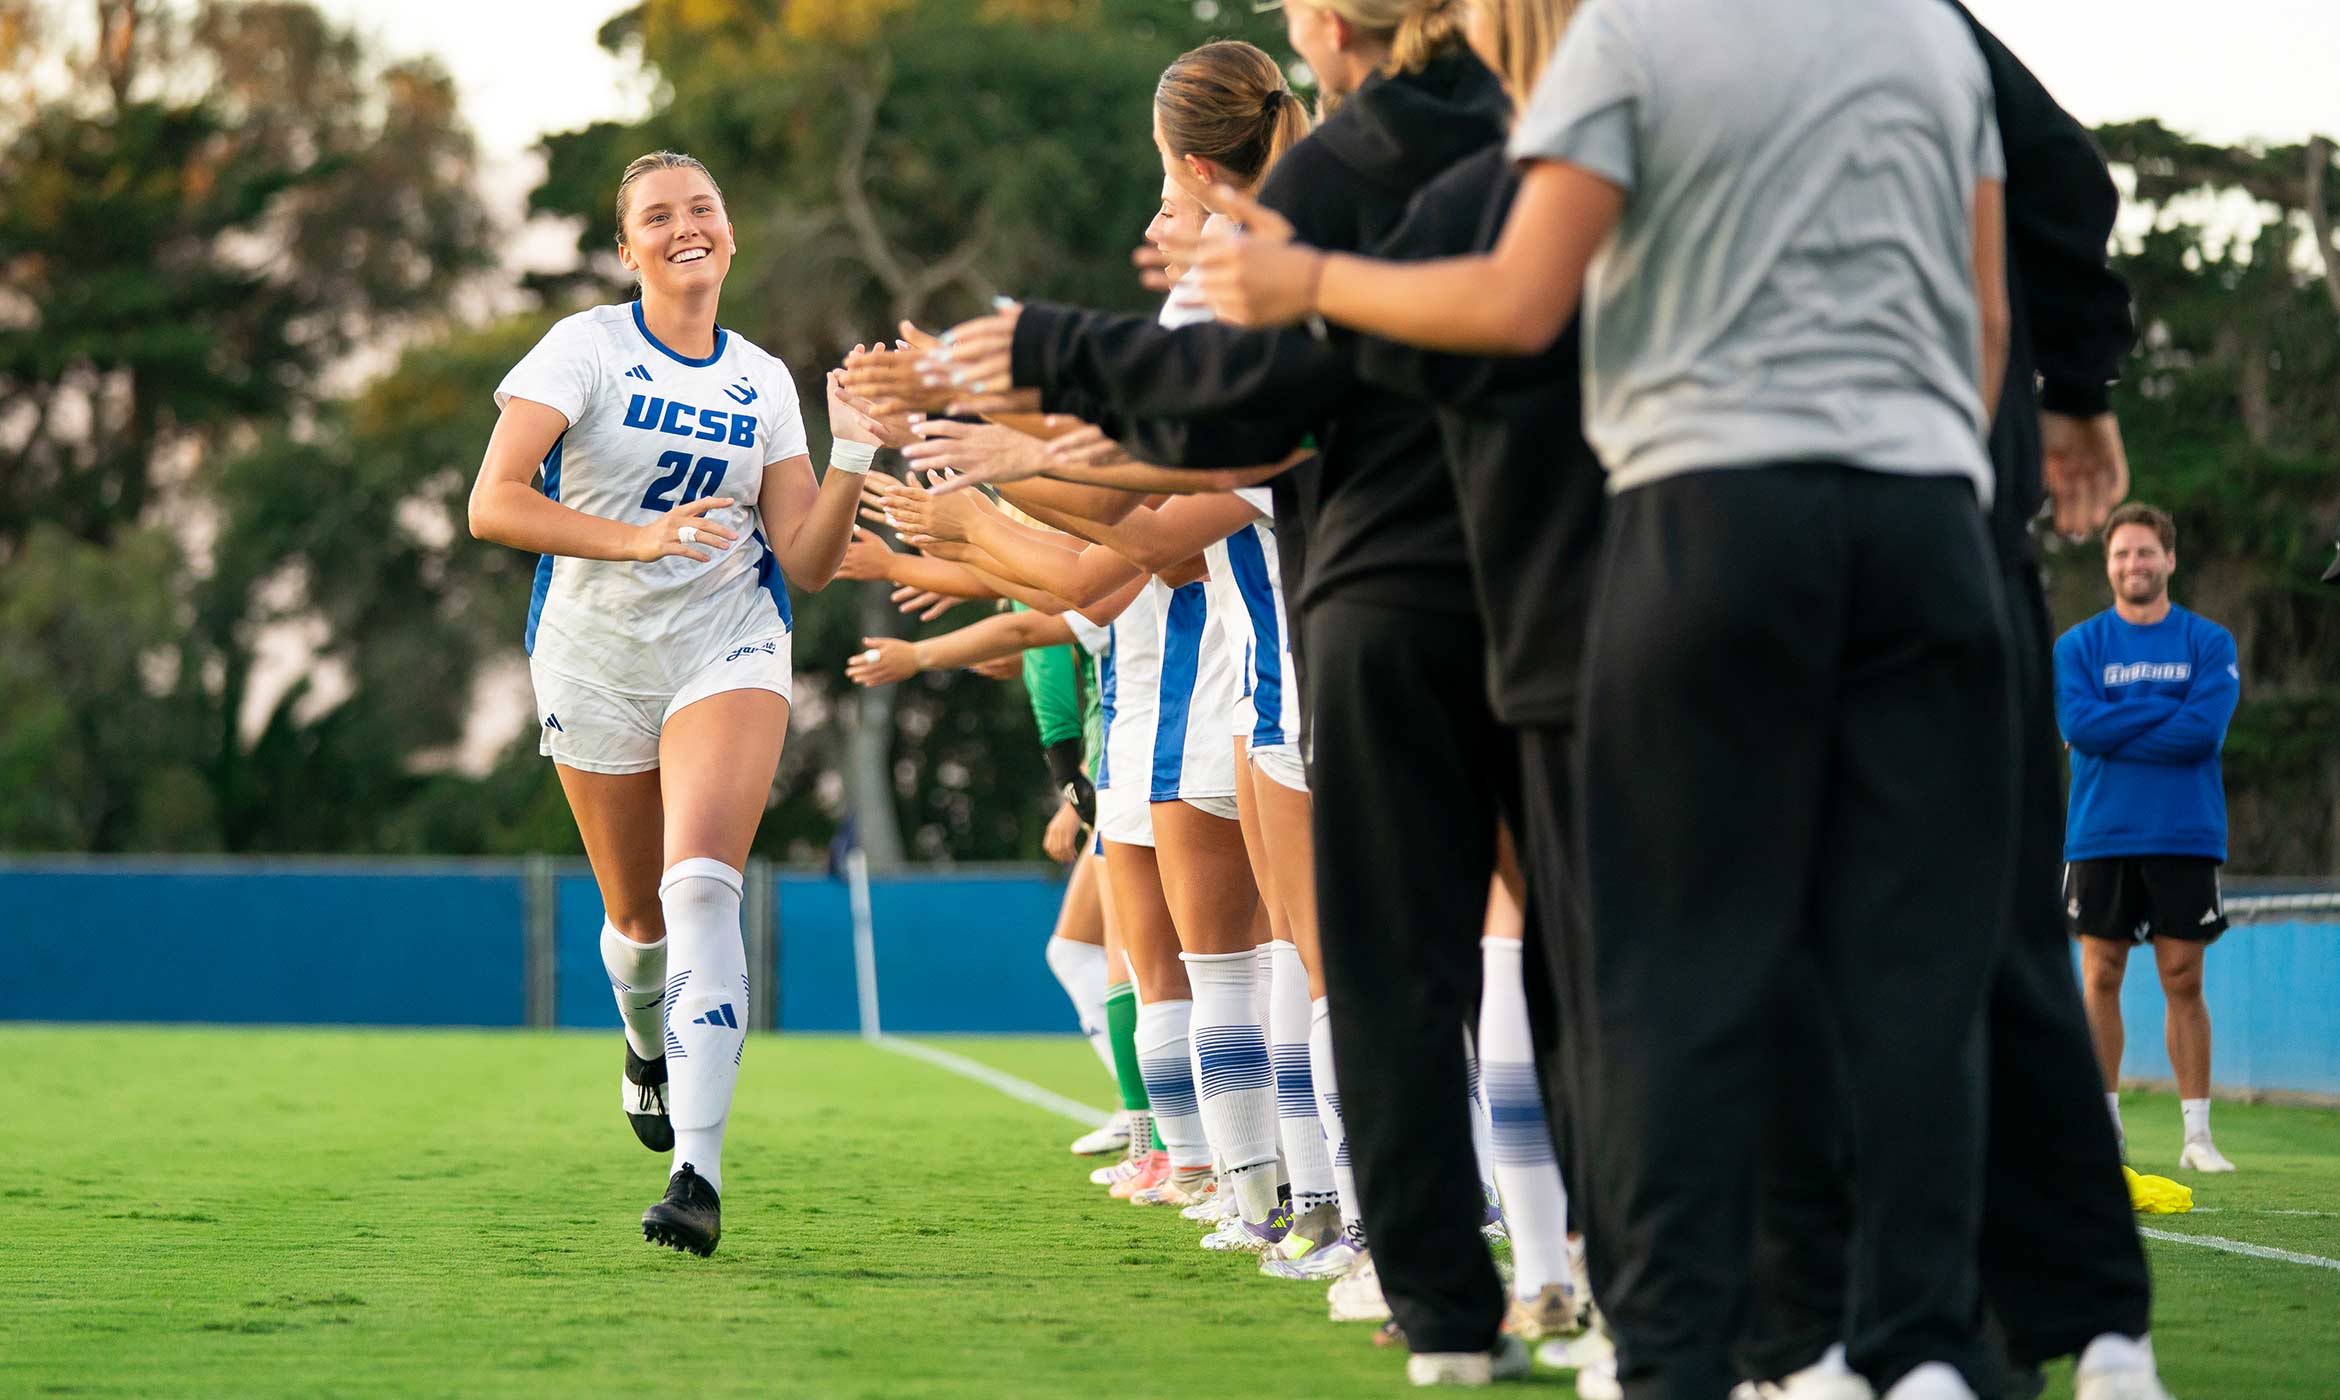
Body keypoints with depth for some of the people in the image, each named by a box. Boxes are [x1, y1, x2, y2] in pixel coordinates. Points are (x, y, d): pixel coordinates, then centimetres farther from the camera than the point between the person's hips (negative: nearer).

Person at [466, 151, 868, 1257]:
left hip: (727, 647, 0)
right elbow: (493, 504, -15)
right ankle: (649, 1050, 48)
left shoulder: (763, 382, 6)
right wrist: (637, 538, -24)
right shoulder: (585, 347, -4)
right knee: (637, 916, 10)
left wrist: (852, 458, -9)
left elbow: (805, 564, 5)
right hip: (595, 656, 0)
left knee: (700, 884, -22)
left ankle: (698, 1170, -29)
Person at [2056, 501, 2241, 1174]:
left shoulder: (2209, 643, 4)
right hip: (2101, 836, 1)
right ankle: (2102, 1127, 5)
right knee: (2101, 978, -1)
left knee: (2184, 980, 0)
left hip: (2185, 835, -1)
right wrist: (2168, 708, -10)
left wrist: (2116, 729, -10)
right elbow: (2079, 724, -10)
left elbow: (2205, 729, -11)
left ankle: (2197, 1132, 2)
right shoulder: (2078, 646, 6)